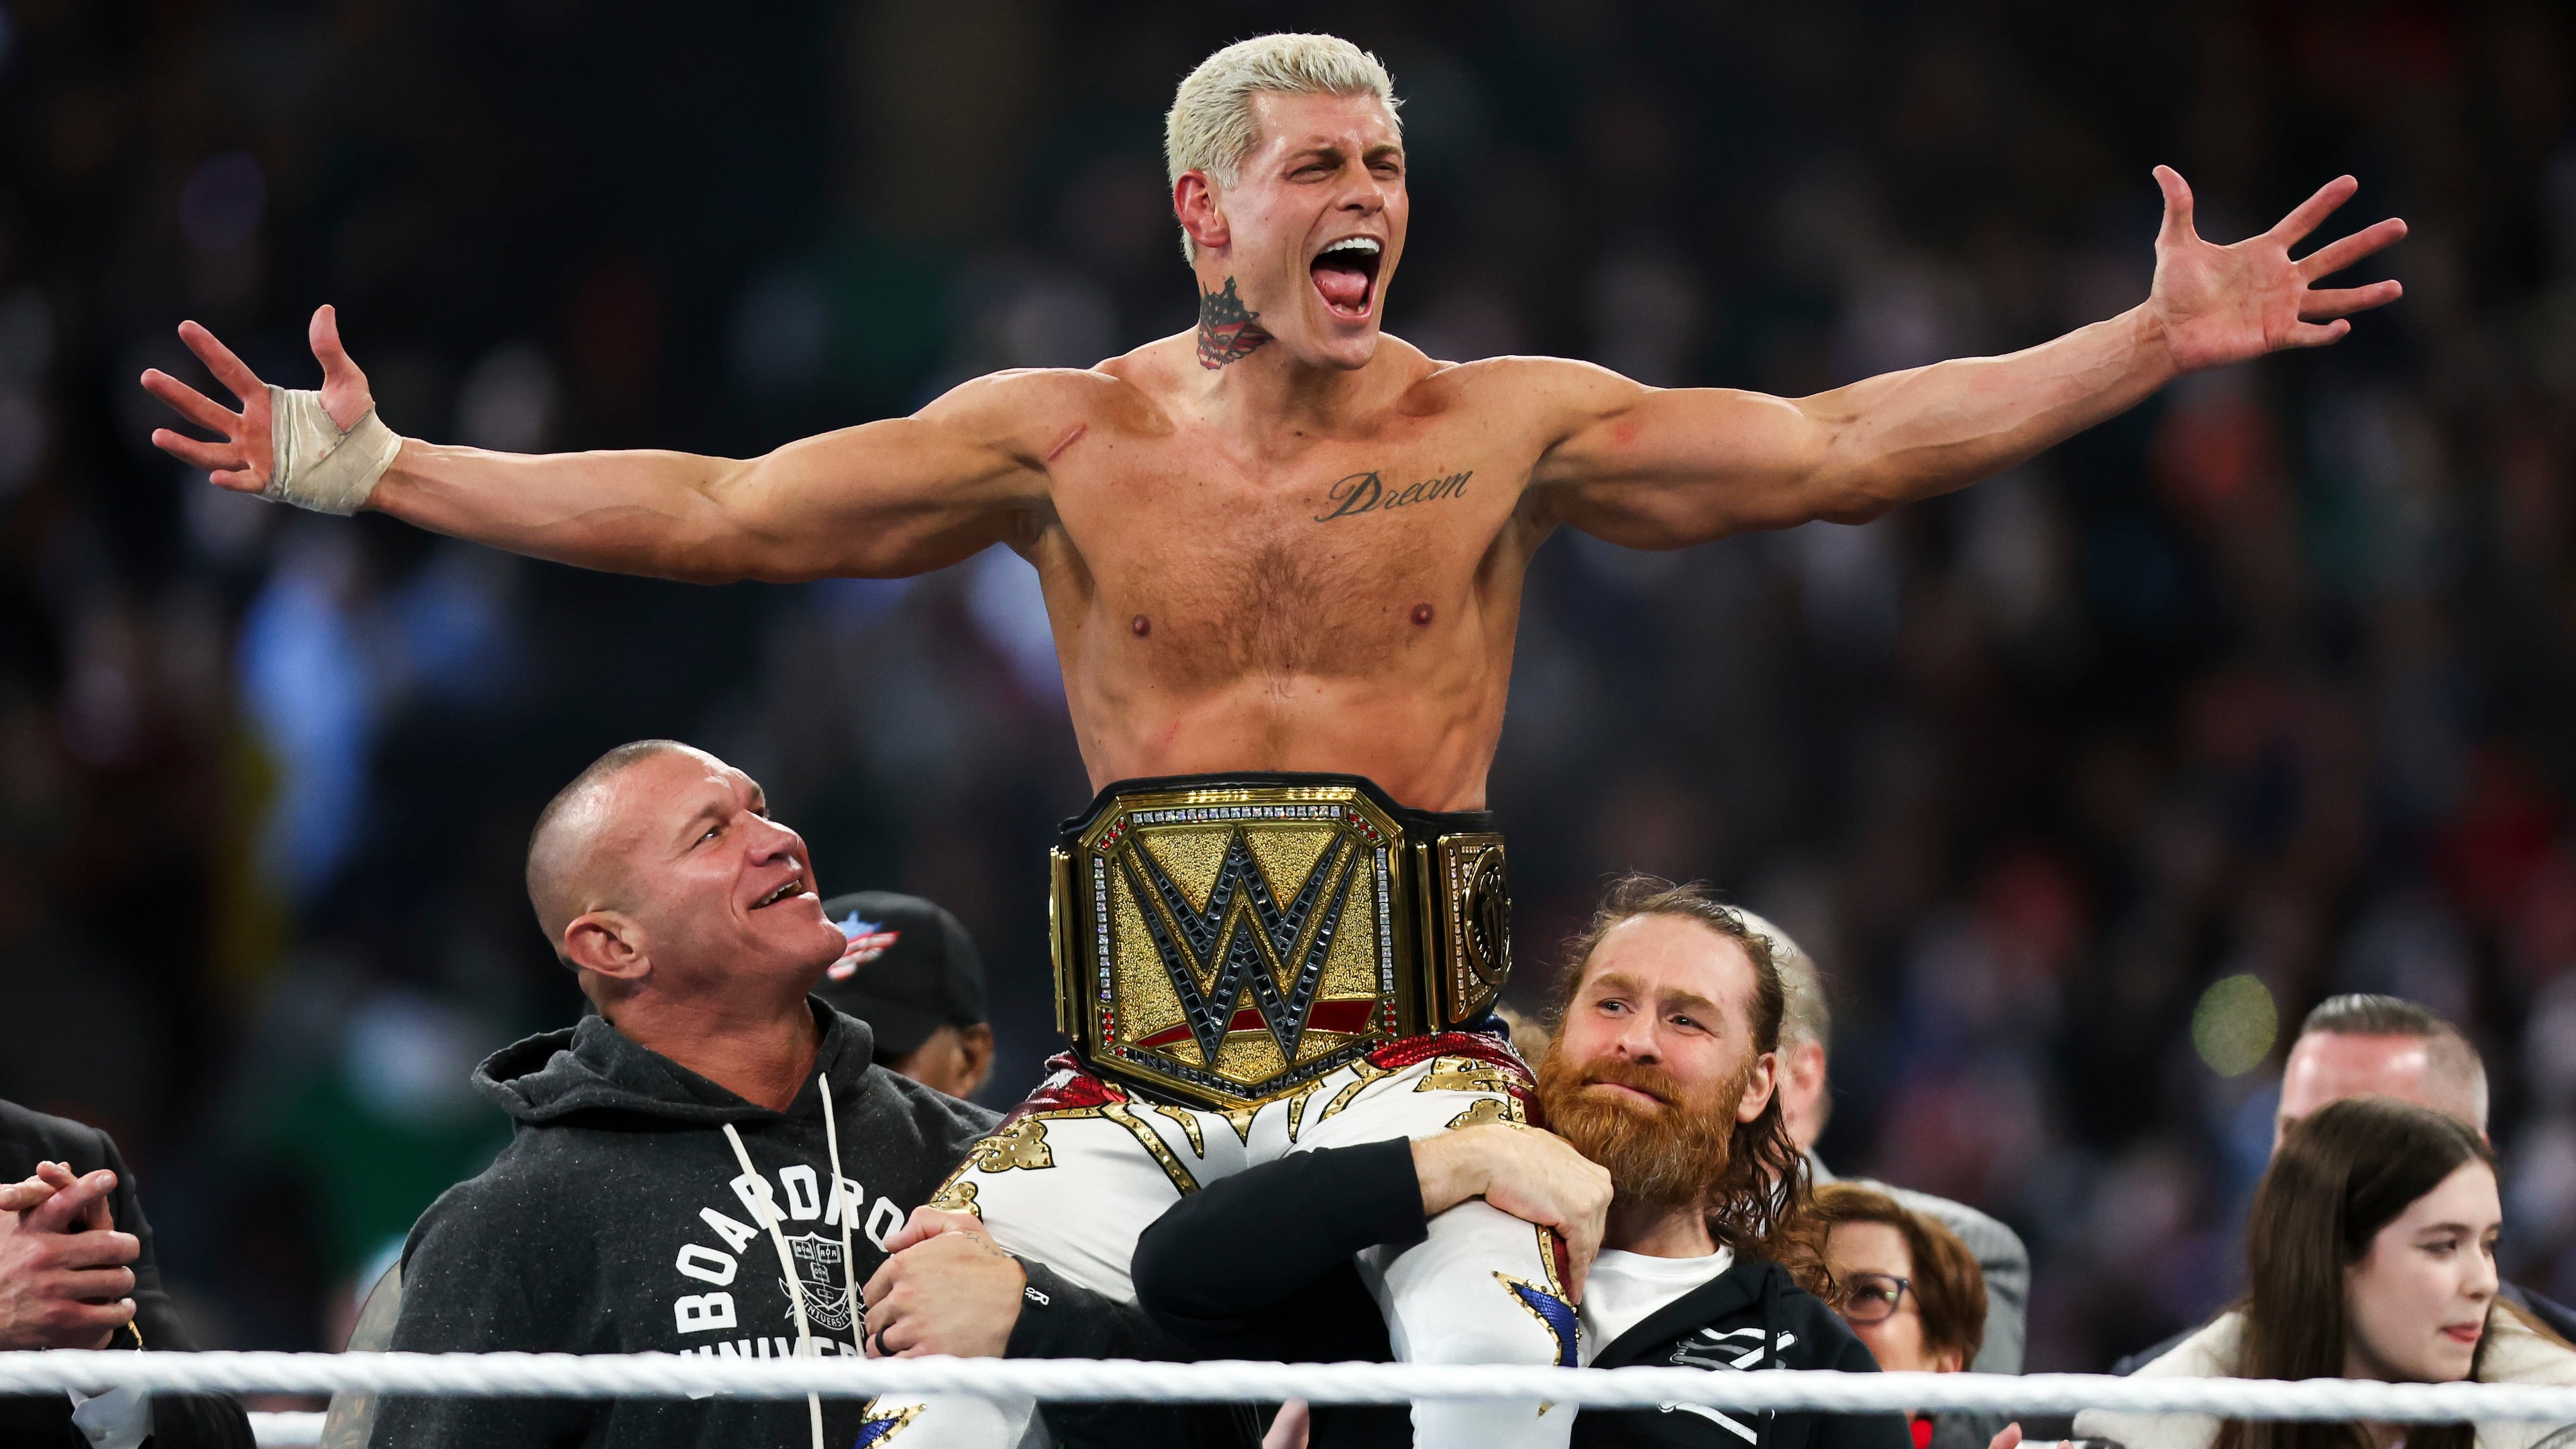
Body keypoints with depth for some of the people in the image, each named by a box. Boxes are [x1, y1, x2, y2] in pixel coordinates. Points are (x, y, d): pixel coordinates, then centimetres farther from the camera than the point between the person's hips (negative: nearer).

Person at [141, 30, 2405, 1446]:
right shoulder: (1068, 442, 9)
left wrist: (2160, 342, -7)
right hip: (1135, 1071, 2)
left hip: (1403, 1048, -1)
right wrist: (375, 474, 4)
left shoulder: (1502, 428, 7)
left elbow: (1842, 449, 2)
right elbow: (718, 513, 8)